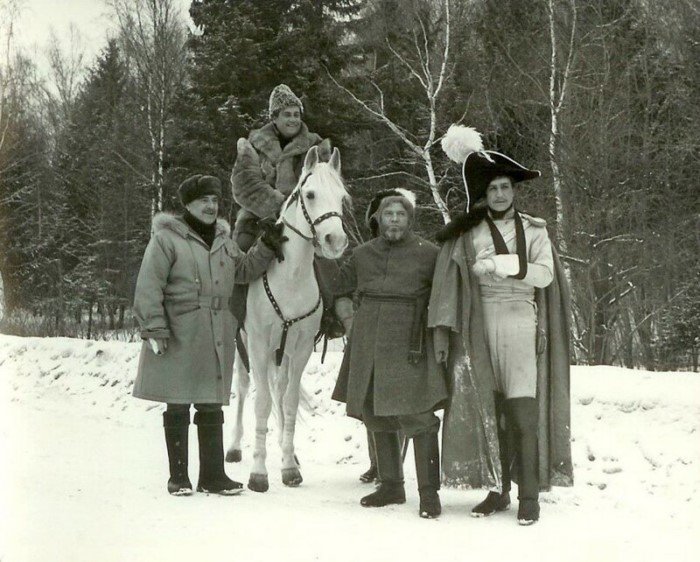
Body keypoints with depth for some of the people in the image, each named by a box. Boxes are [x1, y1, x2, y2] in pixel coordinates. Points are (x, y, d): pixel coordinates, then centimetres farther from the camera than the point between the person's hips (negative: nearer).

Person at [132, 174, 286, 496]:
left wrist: (267, 247, 11)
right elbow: (149, 288, -11)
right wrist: (154, 328, -17)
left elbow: (243, 270, 24)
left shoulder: (223, 240, 14)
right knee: (177, 408, 3)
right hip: (177, 336, -6)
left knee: (212, 407, 10)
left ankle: (213, 475, 17)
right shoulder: (167, 238, -7)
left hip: (216, 338, 6)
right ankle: (178, 477, 13)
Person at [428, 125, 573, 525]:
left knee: (522, 408, -8)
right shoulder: (468, 234, 9)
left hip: (521, 322, -1)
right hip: (481, 324, 1)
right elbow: (450, 281, 1)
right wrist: (442, 331, -9)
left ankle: (530, 495, -5)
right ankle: (498, 490, 10)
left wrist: (499, 264, -11)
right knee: (490, 409, 2)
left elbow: (544, 275, -3)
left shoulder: (534, 230, 9)